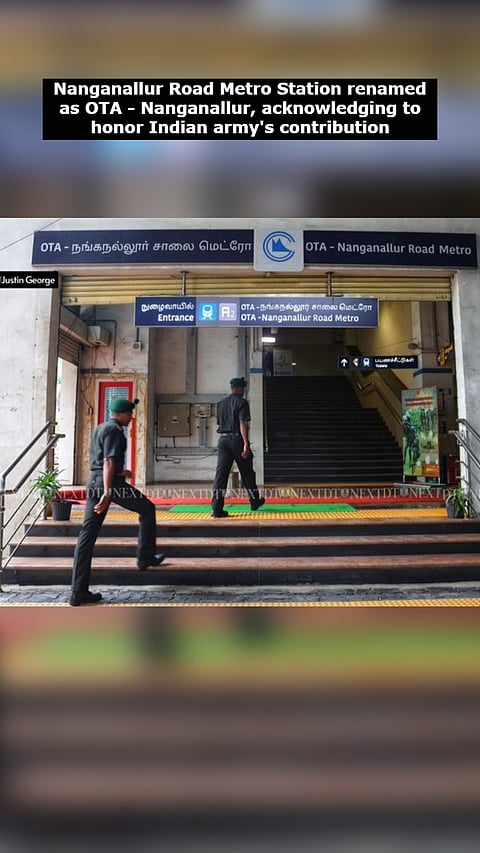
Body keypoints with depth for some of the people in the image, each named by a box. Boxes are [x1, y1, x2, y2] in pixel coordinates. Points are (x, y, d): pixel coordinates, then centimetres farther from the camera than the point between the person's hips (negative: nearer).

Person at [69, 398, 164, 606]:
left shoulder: (99, 428, 21)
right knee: (147, 509, 12)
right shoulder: (114, 430, -9)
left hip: (93, 482, 9)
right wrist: (107, 493, -24)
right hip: (111, 482, -9)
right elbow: (109, 461, -19)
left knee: (87, 533, 5)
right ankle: (145, 557, 19)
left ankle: (79, 592, 7)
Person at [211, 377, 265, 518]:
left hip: (223, 439, 5)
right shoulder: (241, 402, -6)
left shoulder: (221, 403, 14)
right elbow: (243, 424, -16)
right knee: (247, 472, 11)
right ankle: (254, 501, 27)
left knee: (220, 473, -1)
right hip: (237, 439, -5)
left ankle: (217, 508, -7)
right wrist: (246, 444, -20)